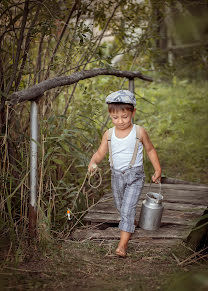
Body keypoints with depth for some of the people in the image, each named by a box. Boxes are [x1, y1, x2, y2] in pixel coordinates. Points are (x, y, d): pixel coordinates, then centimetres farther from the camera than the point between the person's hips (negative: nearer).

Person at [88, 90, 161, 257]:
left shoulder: (139, 132, -8)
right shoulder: (109, 134, -1)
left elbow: (150, 150, 5)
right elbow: (100, 152, 3)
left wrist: (157, 170, 3)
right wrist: (93, 162, -19)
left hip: (135, 176, -4)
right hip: (117, 175, 4)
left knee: (128, 208, -14)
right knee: (120, 206, 20)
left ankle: (123, 243, -14)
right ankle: (132, 223, 51)